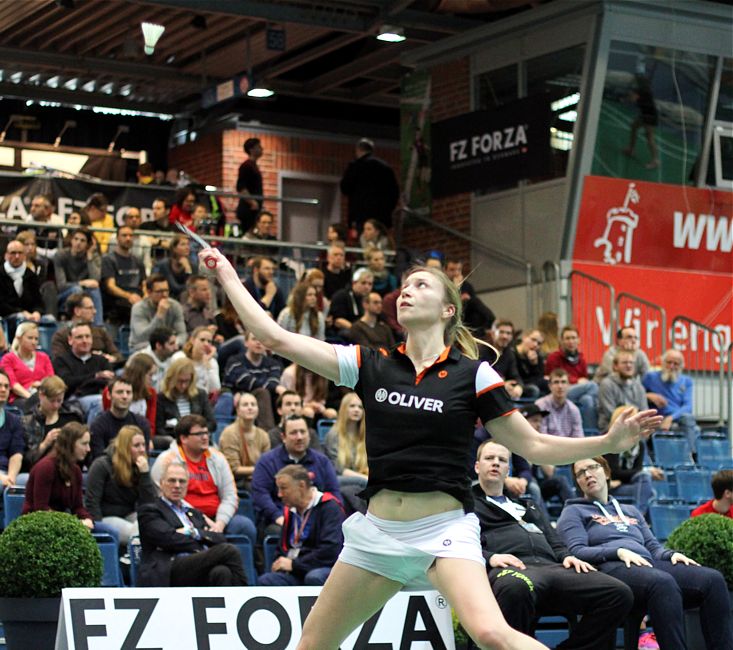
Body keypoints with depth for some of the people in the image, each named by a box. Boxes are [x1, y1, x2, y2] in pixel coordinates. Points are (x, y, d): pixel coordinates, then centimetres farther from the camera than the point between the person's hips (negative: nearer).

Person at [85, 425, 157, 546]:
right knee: (138, 533, -33)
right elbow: (91, 502, -10)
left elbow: (149, 503, -4)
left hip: (129, 516, 5)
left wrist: (145, 473, -14)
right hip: (106, 518, -5)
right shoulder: (102, 465, -7)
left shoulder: (140, 466, 5)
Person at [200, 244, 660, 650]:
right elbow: (274, 337, 3)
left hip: (445, 528, -4)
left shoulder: (472, 374, -1)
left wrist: (610, 442, -10)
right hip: (378, 529, 4)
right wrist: (226, 273, 4)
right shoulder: (371, 365, 6)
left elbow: (535, 446, 3)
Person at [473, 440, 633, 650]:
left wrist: (567, 556, 7)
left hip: (550, 566, 6)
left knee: (618, 593, -20)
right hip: (509, 568, -6)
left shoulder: (529, 506, 39)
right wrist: (489, 557, -13)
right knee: (516, 588, -47)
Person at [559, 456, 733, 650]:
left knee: (712, 579, -22)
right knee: (662, 582, -40)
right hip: (610, 568, -6)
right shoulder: (574, 512, 17)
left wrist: (671, 554, 2)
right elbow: (575, 551, 0)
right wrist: (619, 552, -15)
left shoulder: (631, 511, 35)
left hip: (648, 565, 6)